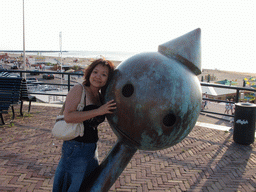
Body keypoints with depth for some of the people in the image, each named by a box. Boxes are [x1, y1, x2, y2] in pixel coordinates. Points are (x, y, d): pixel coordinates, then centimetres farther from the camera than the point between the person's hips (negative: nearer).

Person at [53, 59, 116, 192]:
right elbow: (68, 116, -25)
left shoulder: (100, 96, 9)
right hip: (75, 148, -8)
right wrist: (98, 111, -25)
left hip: (91, 148, 8)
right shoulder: (79, 89, -13)